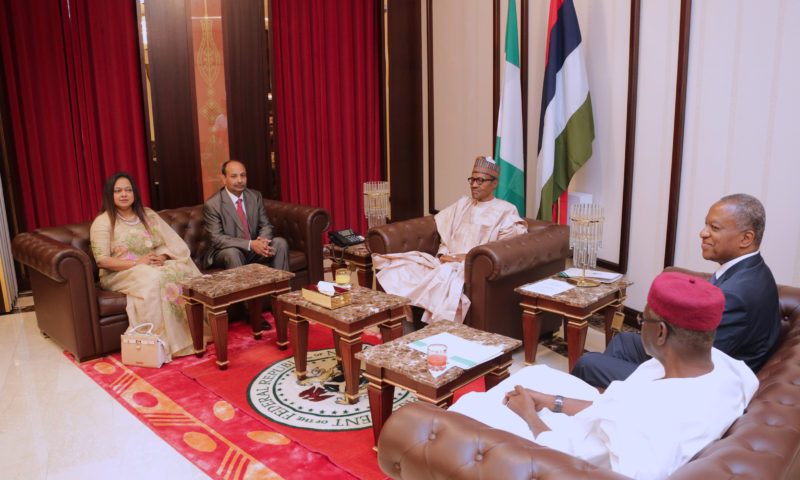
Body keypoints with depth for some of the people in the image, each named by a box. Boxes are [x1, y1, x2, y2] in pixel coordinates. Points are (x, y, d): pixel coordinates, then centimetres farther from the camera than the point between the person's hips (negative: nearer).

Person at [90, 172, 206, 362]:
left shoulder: (147, 215, 14)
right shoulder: (102, 222, -1)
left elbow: (170, 242, 12)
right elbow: (102, 260, -10)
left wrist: (162, 257, -11)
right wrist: (136, 263, -20)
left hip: (152, 266, 5)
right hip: (119, 274, -5)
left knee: (182, 270, -25)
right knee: (153, 279, -37)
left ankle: (193, 331, -23)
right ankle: (161, 342, -33)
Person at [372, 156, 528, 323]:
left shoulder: (506, 210, 6)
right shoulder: (463, 204, 25)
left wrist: (467, 257, -14)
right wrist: (443, 254, -1)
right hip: (448, 261, 6)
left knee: (446, 274, -38)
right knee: (407, 266, -19)